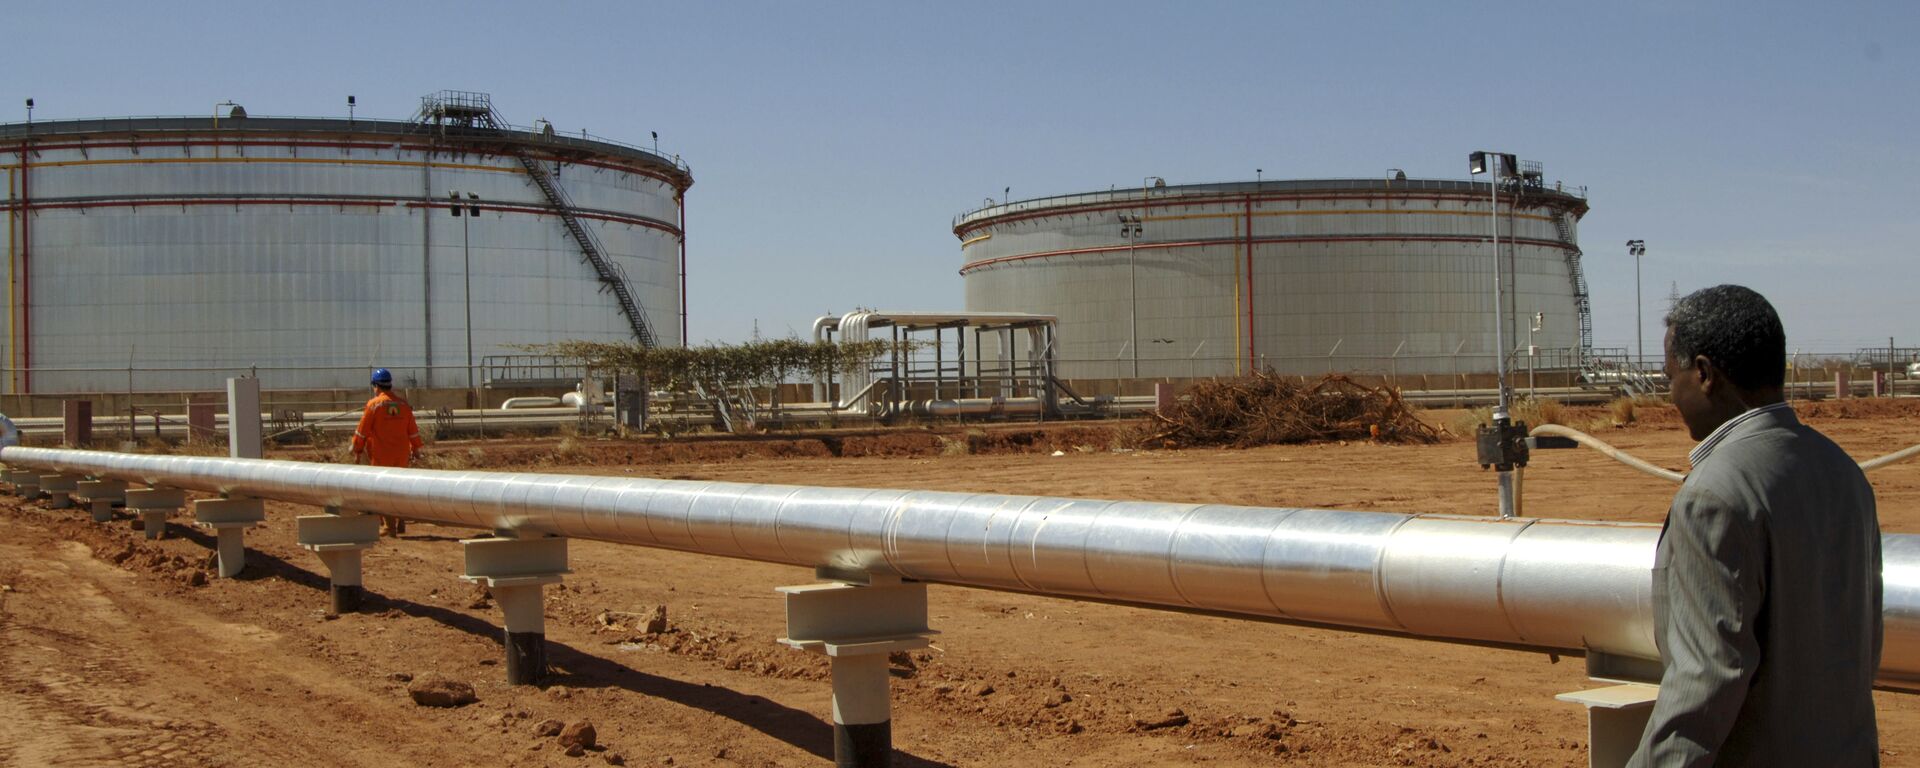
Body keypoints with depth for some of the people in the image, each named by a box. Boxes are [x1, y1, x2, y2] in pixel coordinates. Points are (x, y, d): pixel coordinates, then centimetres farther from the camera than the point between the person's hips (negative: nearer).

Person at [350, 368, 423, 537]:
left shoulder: (373, 404, -9)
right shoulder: (403, 405, 5)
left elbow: (362, 431, -7)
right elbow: (413, 430, 9)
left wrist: (357, 451, 1)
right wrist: (416, 449, 18)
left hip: (381, 455, -4)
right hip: (402, 455, 5)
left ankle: (388, 526, -1)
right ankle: (400, 524, 15)